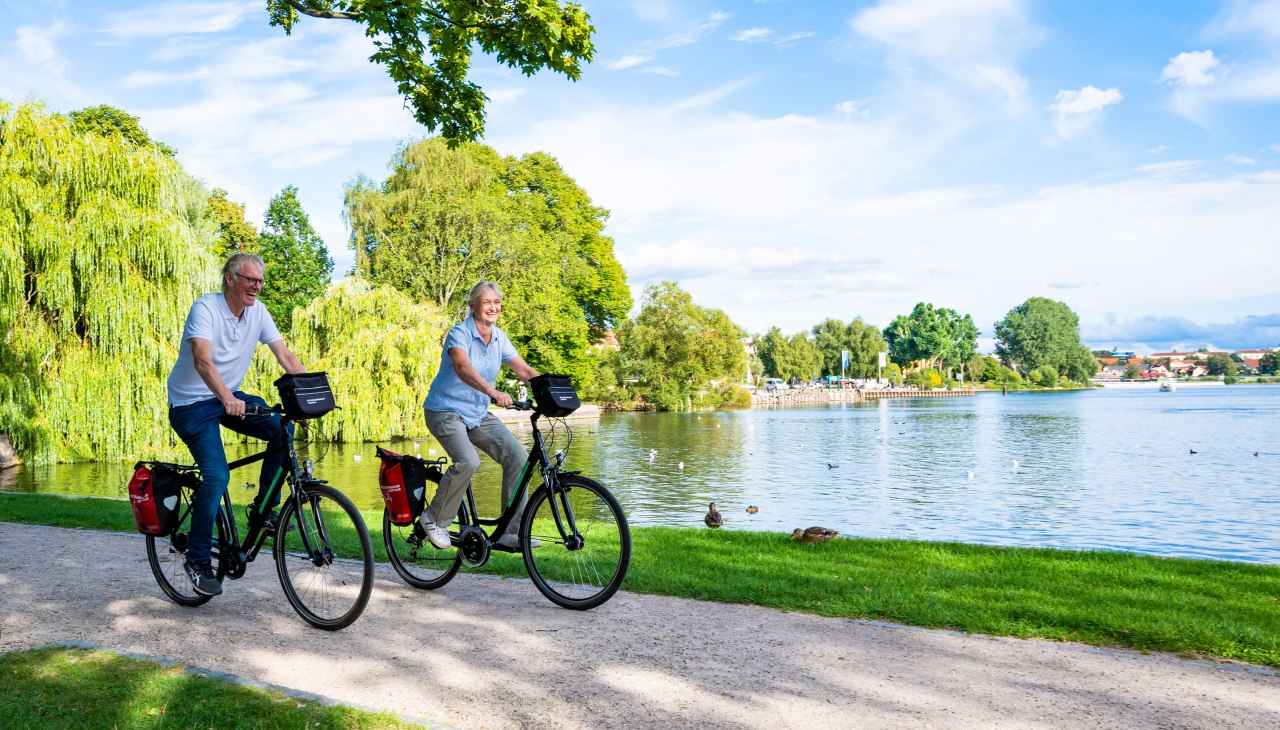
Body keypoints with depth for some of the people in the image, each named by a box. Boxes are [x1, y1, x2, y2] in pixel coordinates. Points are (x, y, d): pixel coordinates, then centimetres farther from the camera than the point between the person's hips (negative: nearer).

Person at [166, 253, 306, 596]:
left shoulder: (257, 311, -1)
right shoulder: (206, 308, -19)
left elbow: (285, 355, -5)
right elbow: (202, 361, -34)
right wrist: (227, 398, -51)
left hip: (230, 397, 6)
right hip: (191, 403, -6)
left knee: (282, 428, -19)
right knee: (217, 475, -21)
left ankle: (263, 509, -2)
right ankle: (197, 559, -5)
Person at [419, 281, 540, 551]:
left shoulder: (499, 337, 3)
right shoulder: (459, 333, -17)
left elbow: (523, 370, -3)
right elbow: (462, 367, -37)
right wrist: (492, 392, -53)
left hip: (478, 414, 6)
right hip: (446, 410, -6)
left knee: (516, 454, -13)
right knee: (468, 461, -29)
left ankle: (511, 532, -7)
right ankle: (434, 519, -5)